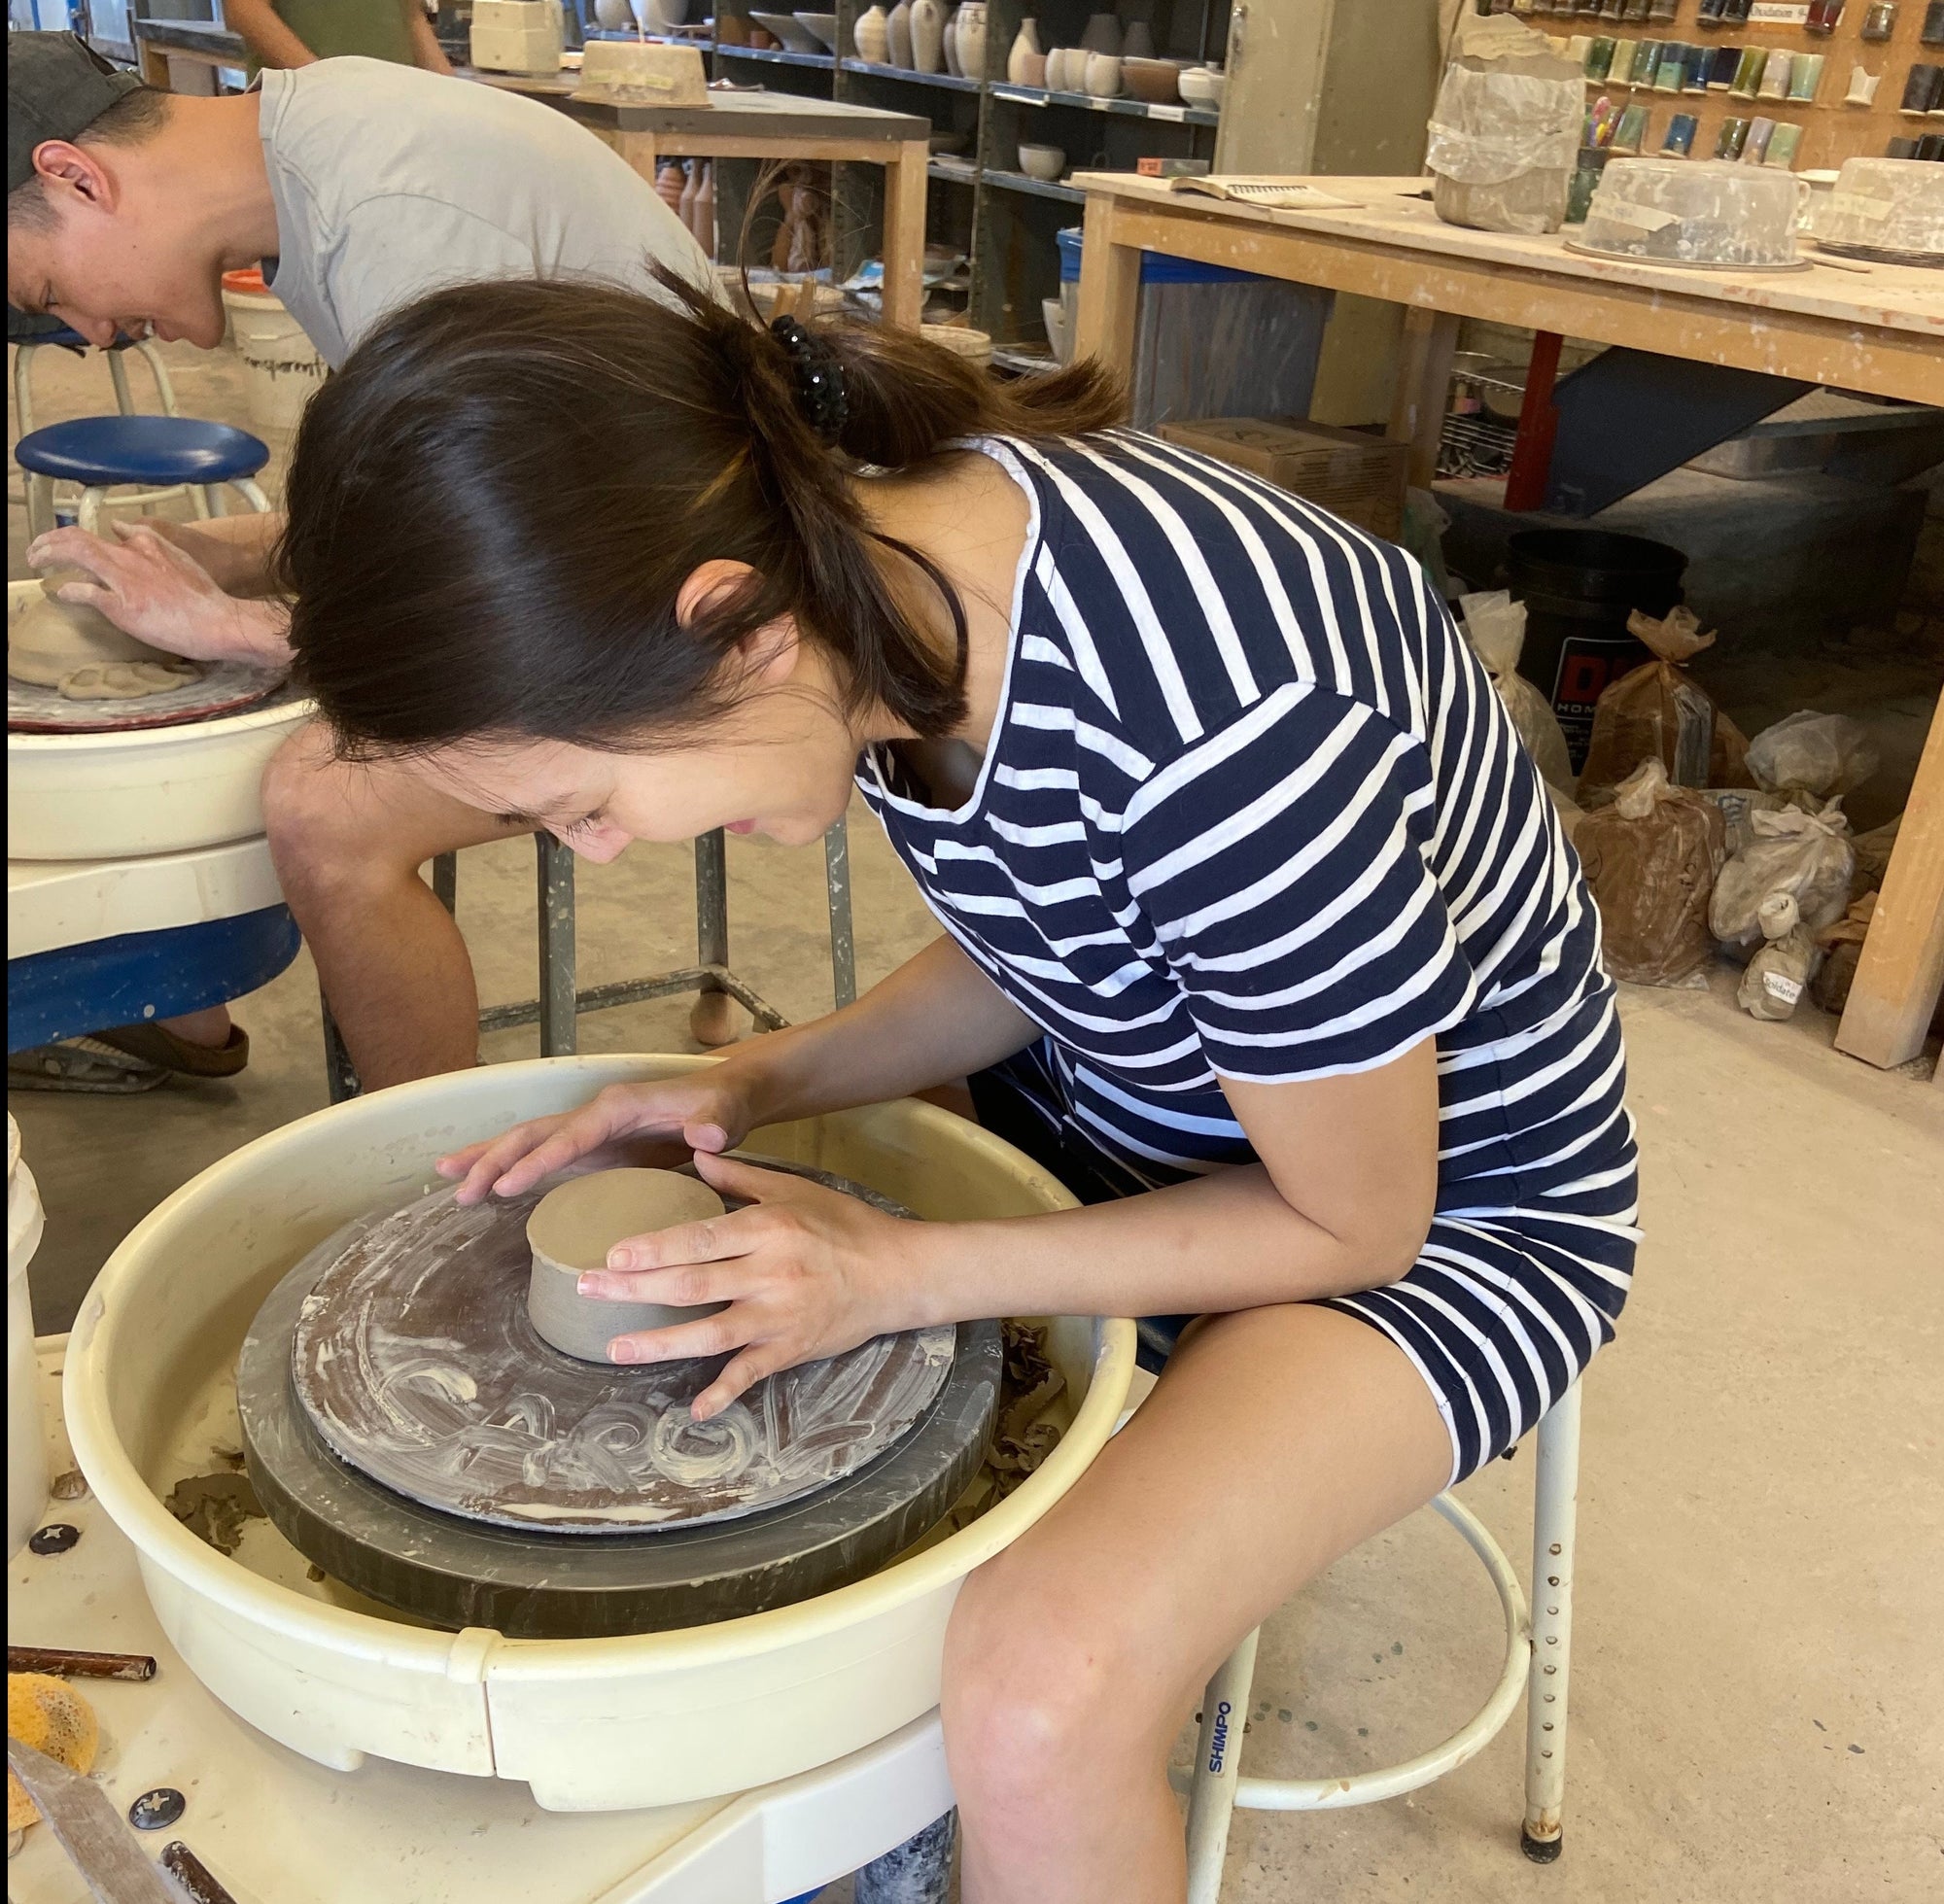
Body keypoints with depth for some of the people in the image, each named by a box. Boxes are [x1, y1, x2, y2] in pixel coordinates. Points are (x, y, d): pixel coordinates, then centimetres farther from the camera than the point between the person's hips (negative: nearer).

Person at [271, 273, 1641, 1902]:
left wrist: (896, 1275, -21)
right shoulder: (879, 560, -13)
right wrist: (751, 1085, -12)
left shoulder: (1220, 727, -37)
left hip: (1444, 1201, -6)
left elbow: (1351, 1223, -20)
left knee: (1042, 1695, -30)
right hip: (1121, 1096, 7)